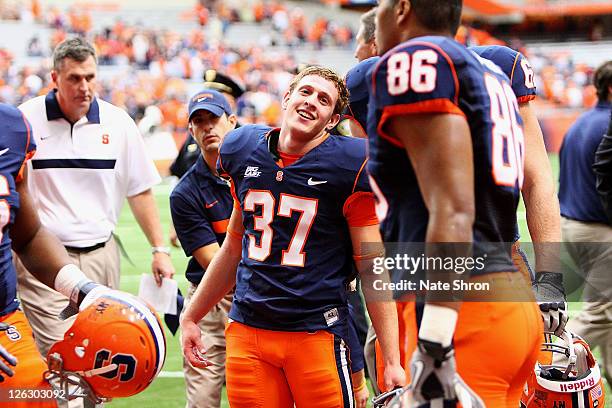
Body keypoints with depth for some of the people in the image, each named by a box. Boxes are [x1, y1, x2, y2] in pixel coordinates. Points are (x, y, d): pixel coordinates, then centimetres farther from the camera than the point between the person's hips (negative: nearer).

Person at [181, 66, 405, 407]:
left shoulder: (349, 166, -6)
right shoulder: (244, 152, 8)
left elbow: (373, 270, -5)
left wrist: (393, 361, -10)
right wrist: (191, 318, 25)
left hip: (317, 332, -4)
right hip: (246, 331, 4)